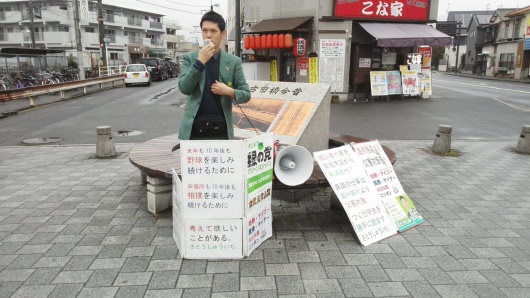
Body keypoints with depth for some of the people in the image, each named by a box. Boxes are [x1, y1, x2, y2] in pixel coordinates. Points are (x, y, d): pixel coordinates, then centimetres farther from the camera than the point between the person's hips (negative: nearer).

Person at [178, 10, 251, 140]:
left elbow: (246, 94, 6)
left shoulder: (233, 61, 4)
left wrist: (230, 91, -14)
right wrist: (200, 61, -14)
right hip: (194, 127, 0)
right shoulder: (189, 58, 4)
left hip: (221, 128, 1)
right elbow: (184, 88, -8)